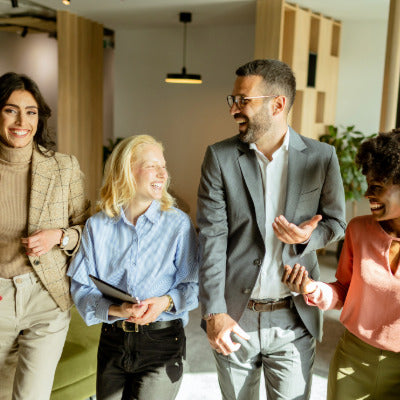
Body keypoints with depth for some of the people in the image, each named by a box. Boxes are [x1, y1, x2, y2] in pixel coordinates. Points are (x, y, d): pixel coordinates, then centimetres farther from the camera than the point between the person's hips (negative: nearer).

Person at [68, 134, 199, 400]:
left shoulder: (179, 223, -5)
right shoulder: (97, 226, 0)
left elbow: (194, 285, -3)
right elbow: (81, 287, -3)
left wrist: (166, 302, -22)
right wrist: (114, 310, -20)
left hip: (162, 341, -2)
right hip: (113, 341, 3)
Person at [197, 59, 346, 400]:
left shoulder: (321, 157, -4)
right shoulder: (220, 157, -5)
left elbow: (335, 222, 8)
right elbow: (212, 238, -9)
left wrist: (308, 237, -16)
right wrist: (214, 314, -16)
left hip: (294, 320, 0)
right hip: (234, 317, 1)